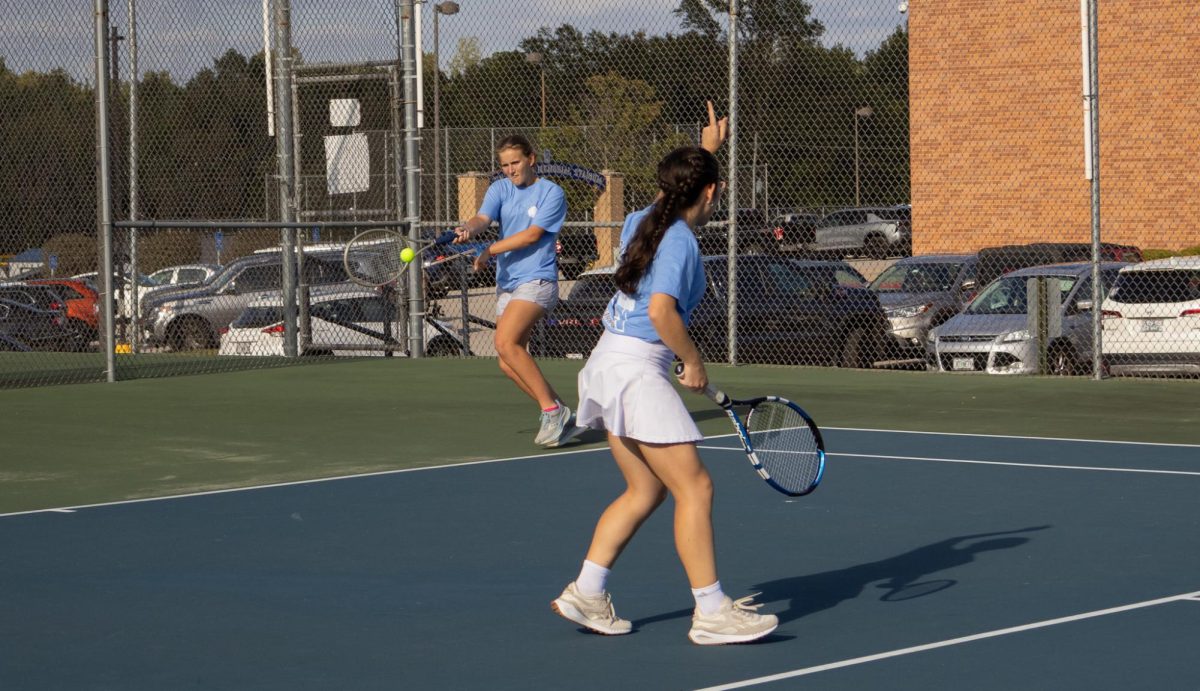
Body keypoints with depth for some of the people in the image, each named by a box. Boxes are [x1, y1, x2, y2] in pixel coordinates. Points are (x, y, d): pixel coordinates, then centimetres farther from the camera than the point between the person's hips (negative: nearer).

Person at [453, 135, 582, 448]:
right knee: (508, 363, 4)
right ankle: (561, 419, 15)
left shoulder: (551, 193, -4)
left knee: (505, 343, -26)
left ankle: (553, 411, -21)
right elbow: (483, 218, -6)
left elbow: (533, 234, -13)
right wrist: (468, 229, -30)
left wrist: (489, 251, -14)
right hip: (506, 283, 7)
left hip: (536, 280, -7)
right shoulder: (499, 189, 11)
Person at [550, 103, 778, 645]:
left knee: (644, 490, 16)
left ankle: (586, 592, 16)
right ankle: (710, 612, -9)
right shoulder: (680, 241, -14)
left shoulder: (644, 222, 11)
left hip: (610, 362, 10)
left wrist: (706, 151, 40)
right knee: (694, 488, -8)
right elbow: (661, 310, -25)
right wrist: (693, 360, -13)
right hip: (636, 368, -10)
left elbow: (680, 191, 36)